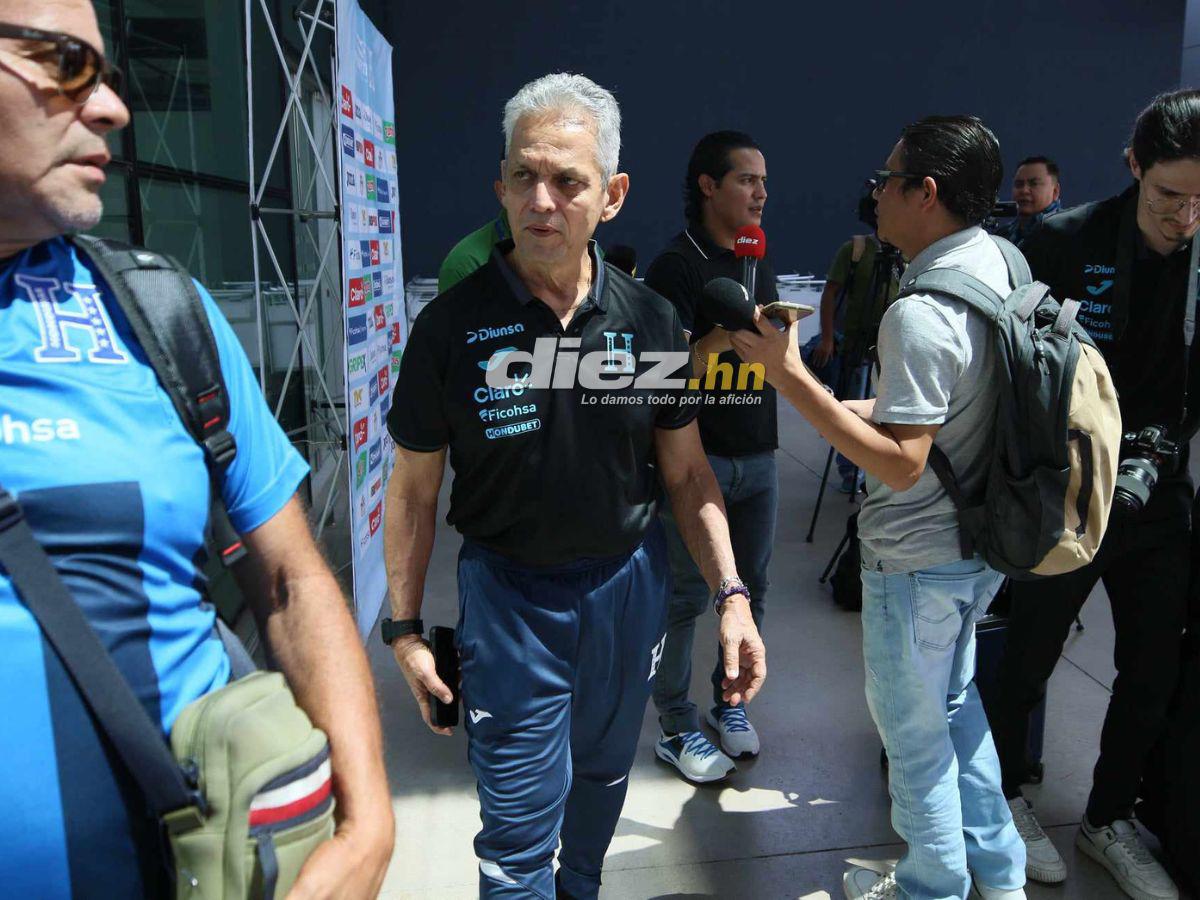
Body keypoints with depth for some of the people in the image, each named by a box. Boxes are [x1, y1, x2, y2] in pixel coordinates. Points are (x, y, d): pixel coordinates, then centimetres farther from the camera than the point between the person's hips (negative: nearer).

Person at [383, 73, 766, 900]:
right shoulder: (453, 326, -14)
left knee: (603, 773, 25)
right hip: (509, 592, -3)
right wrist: (406, 630, -4)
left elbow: (687, 472, 1)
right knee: (520, 823, 4)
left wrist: (731, 595, -5)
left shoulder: (650, 321, -7)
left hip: (628, 582, 4)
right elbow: (414, 491, -6)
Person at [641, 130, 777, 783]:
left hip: (757, 454, 7)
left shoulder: (761, 264, 14)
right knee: (687, 595, 2)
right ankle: (677, 728, 17)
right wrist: (719, 338, -33)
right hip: (698, 457, -7)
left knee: (752, 587, 14)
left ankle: (729, 702, 32)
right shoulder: (676, 265, -11)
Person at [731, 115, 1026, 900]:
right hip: (983, 542, 9)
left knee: (914, 727, 12)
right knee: (956, 697, 26)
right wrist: (881, 409, 10)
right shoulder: (1002, 261, 1)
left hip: (919, 560, -9)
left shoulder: (919, 314, -28)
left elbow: (902, 465, -28)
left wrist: (792, 376, -29)